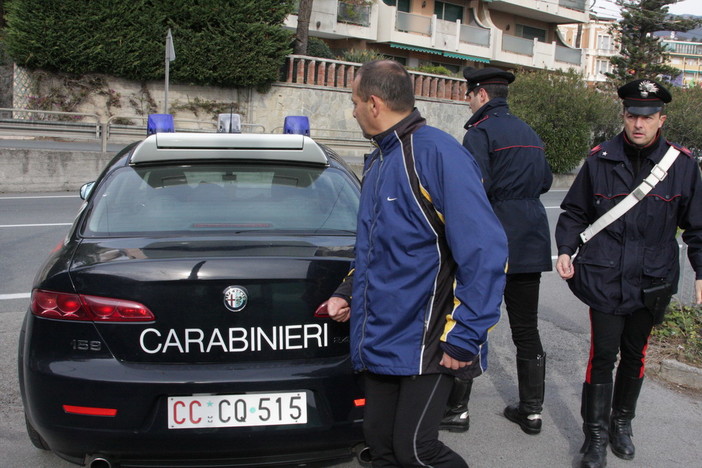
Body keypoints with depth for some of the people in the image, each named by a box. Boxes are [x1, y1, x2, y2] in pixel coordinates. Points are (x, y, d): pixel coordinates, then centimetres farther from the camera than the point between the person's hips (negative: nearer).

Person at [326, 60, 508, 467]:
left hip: (426, 343, -8)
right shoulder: (378, 161, 13)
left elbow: (485, 253, -22)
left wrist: (464, 338, -21)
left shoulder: (438, 153, -16)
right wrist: (347, 293, 12)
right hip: (379, 338, 9)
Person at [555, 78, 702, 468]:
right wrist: (565, 250, -7)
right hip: (604, 278, -1)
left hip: (651, 283, 2)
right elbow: (575, 212, 7)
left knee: (635, 355, 16)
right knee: (603, 355, -1)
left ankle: (622, 422, 36)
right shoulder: (600, 159, -3)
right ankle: (596, 436, 13)